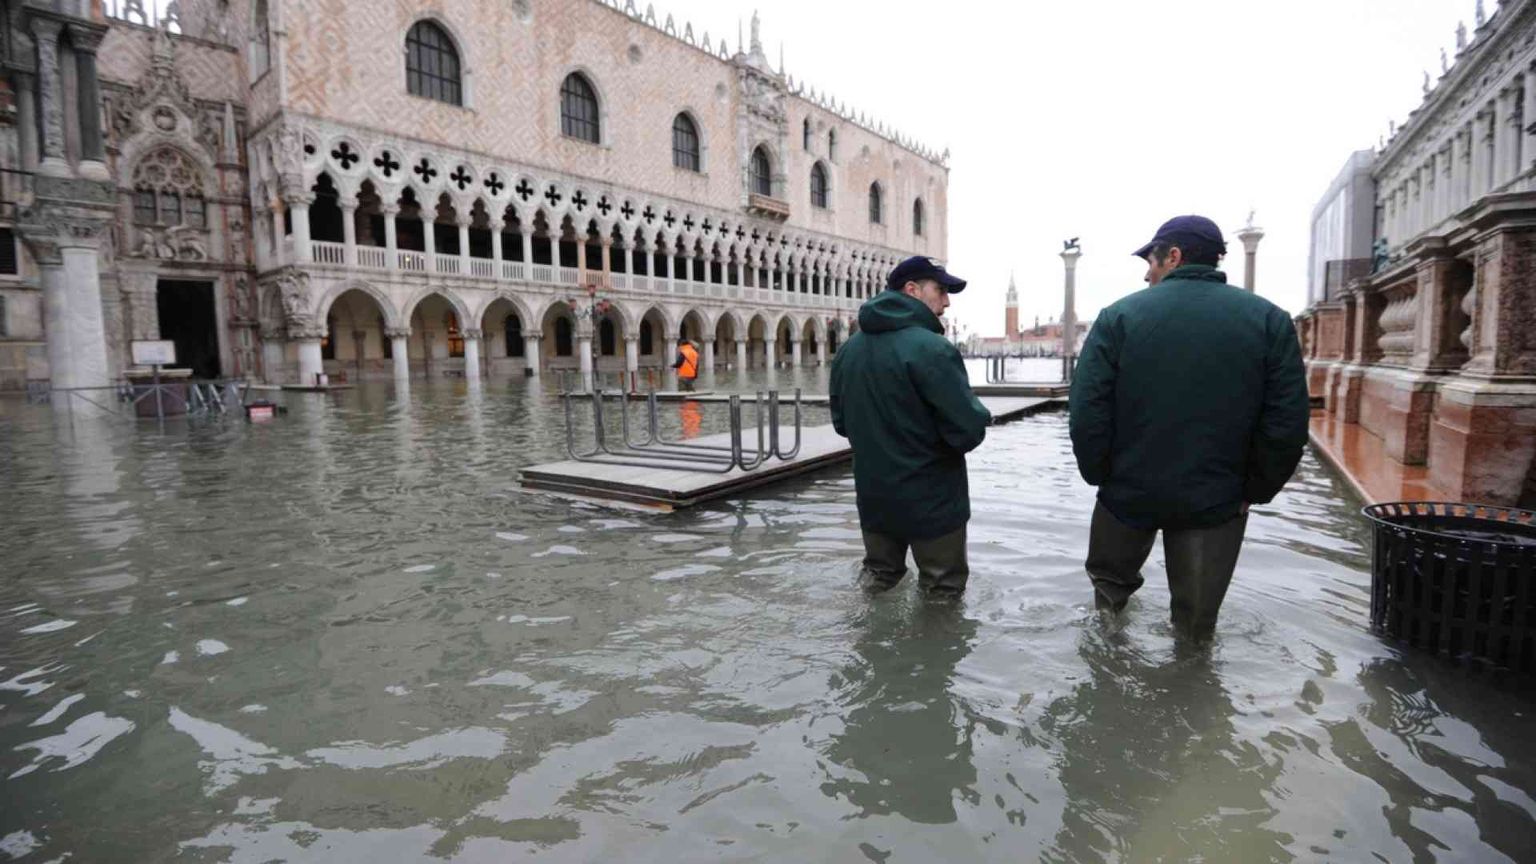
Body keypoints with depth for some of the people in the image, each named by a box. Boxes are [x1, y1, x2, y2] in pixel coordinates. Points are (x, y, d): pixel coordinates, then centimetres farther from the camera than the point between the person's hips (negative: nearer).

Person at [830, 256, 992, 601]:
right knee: (942, 593, 10)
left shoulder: (848, 350, 5)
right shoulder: (931, 349, -19)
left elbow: (842, 423, 12)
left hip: (873, 497, 7)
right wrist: (980, 417, 0)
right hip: (932, 499, -7)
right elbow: (969, 430, -22)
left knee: (878, 581, 22)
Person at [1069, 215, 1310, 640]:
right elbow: (1287, 426, -7)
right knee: (1196, 623, 16)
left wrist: (1100, 476, -2)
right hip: (1215, 502, 2)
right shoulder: (1270, 321, -3)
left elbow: (1087, 413, -15)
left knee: (1110, 581, 25)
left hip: (1128, 492, -1)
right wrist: (1254, 491, 4)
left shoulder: (1119, 316, -10)